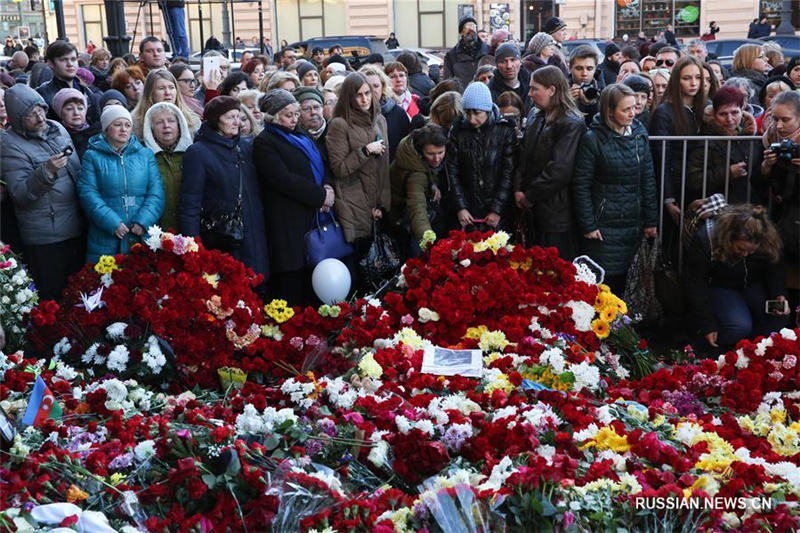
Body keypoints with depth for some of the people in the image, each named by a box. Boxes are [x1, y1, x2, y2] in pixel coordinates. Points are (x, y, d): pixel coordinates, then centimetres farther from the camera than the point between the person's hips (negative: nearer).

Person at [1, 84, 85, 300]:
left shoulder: (58, 128, 7)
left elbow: (78, 171, 19)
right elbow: (19, 194, -18)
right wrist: (47, 171, -31)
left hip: (76, 230, 6)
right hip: (44, 239, -6)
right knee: (52, 299, 2)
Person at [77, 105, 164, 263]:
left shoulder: (146, 154, 11)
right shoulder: (93, 156, 5)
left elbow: (156, 192, 4)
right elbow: (88, 193, -4)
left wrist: (143, 221, -12)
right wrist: (112, 223, -15)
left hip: (142, 237, 2)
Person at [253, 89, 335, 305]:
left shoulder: (302, 136, 19)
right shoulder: (264, 142, -4)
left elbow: (323, 166, 19)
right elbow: (283, 179, -14)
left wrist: (328, 186, -3)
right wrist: (321, 196, -12)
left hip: (315, 216, 7)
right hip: (288, 223, -7)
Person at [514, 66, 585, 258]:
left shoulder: (572, 124, -13)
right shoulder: (539, 120, 13)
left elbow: (559, 169, -20)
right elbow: (524, 157, 12)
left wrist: (530, 196, -13)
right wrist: (518, 189, -2)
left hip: (556, 214, -8)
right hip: (534, 211, 8)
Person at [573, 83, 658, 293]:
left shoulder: (639, 134, 5)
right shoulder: (592, 139, -9)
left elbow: (648, 179, 8)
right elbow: (581, 185, -8)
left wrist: (651, 220, 5)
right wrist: (588, 226, -10)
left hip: (634, 225, 4)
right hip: (603, 225, -4)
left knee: (624, 284, 9)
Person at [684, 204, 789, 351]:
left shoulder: (766, 242, -19)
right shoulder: (705, 240, -30)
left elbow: (774, 270, 0)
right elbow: (695, 285, -22)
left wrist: (779, 294, -22)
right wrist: (708, 326, -21)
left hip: (752, 284, 4)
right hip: (718, 287, -4)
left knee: (780, 317, -23)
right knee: (739, 326, -30)